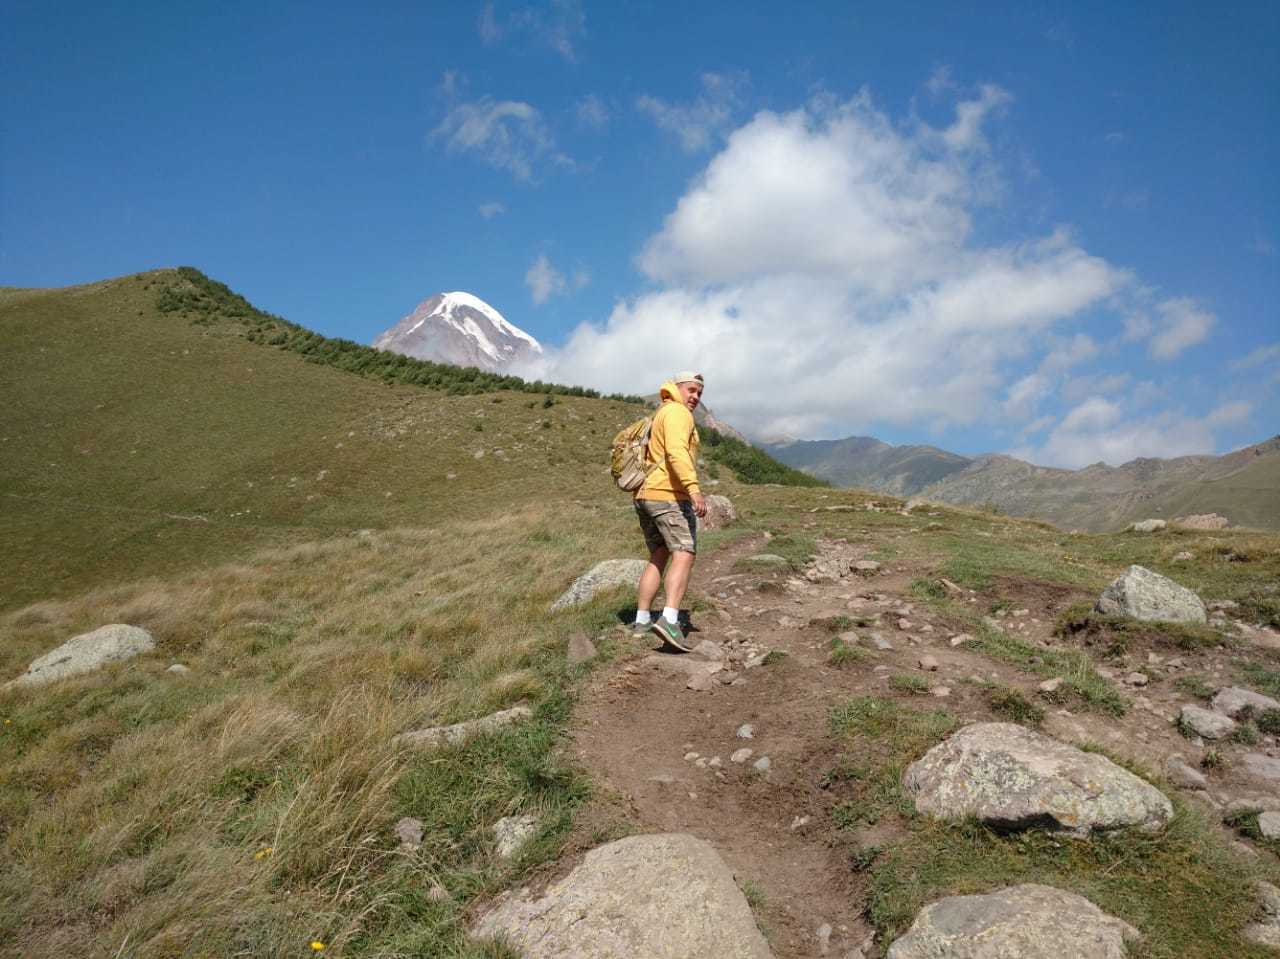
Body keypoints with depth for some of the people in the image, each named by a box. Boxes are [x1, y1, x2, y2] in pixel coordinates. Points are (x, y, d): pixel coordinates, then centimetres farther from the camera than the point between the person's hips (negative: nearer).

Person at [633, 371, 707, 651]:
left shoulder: (660, 416, 26)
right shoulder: (677, 412, -5)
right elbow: (676, 452, -23)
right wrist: (694, 489, -31)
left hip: (645, 496, 10)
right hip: (669, 495, -10)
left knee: (658, 559, 15)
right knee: (684, 556, -15)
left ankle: (642, 620, 13)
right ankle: (669, 621, -29)